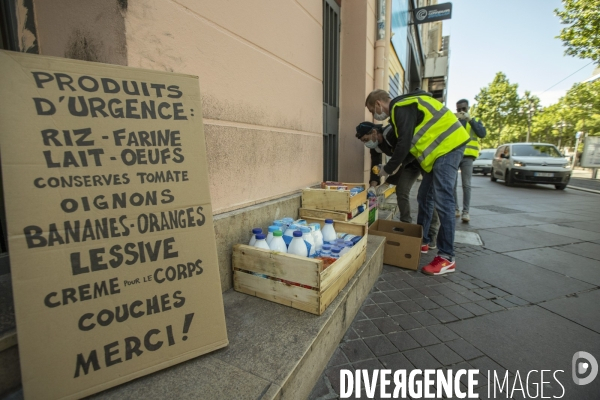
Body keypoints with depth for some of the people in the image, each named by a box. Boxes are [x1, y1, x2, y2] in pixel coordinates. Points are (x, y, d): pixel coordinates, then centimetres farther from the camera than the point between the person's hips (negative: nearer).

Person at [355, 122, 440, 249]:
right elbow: (375, 166, -8)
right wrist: (373, 186, -23)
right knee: (401, 190, -3)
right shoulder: (375, 147, -6)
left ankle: (431, 237, -5)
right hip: (410, 161, 8)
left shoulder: (392, 133, -32)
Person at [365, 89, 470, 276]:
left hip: (447, 146, -10)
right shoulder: (400, 109, 19)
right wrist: (392, 176, 12)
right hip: (440, 149, 10)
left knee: (442, 201, -14)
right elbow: (409, 143, 18)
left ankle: (447, 257, -9)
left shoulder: (401, 108, -13)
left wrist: (387, 170, -7)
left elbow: (404, 144, -20)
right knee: (425, 198, 12)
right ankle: (421, 241, 23)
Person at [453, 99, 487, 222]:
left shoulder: (475, 121, 14)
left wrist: (470, 120, -9)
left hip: (467, 157, -1)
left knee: (466, 185, -7)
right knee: (452, 184, -1)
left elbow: (482, 134, -4)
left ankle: (465, 211, -5)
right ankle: (455, 209, 10)